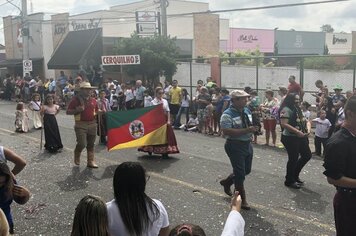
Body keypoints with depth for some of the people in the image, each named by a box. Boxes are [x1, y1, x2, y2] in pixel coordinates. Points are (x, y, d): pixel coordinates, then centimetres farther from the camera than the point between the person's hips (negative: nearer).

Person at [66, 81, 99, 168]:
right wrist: (77, 110, -19)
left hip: (92, 124, 5)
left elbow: (96, 111, 25)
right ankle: (77, 155, 22)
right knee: (82, 144, -9)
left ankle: (91, 161, 17)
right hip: (80, 125, -5)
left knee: (91, 144, 9)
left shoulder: (93, 100, 11)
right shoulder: (75, 99, -5)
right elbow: (68, 112, -5)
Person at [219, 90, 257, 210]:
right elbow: (226, 131, -28)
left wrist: (253, 129, 0)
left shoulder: (247, 111, 7)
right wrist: (246, 130, -30)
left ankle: (227, 182, 43)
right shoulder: (228, 114, -18)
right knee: (240, 173, -1)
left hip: (247, 144, 8)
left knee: (247, 170, 20)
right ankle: (242, 199, 15)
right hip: (235, 146, -8)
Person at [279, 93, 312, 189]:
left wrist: (308, 130, -4)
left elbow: (306, 121, 17)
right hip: (290, 138, -9)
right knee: (293, 159, -1)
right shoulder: (286, 109, -13)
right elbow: (284, 124, -24)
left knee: (307, 155, 14)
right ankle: (289, 180, 16)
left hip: (301, 137, 9)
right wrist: (297, 132, -25)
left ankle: (295, 175, 30)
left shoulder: (298, 110, 15)